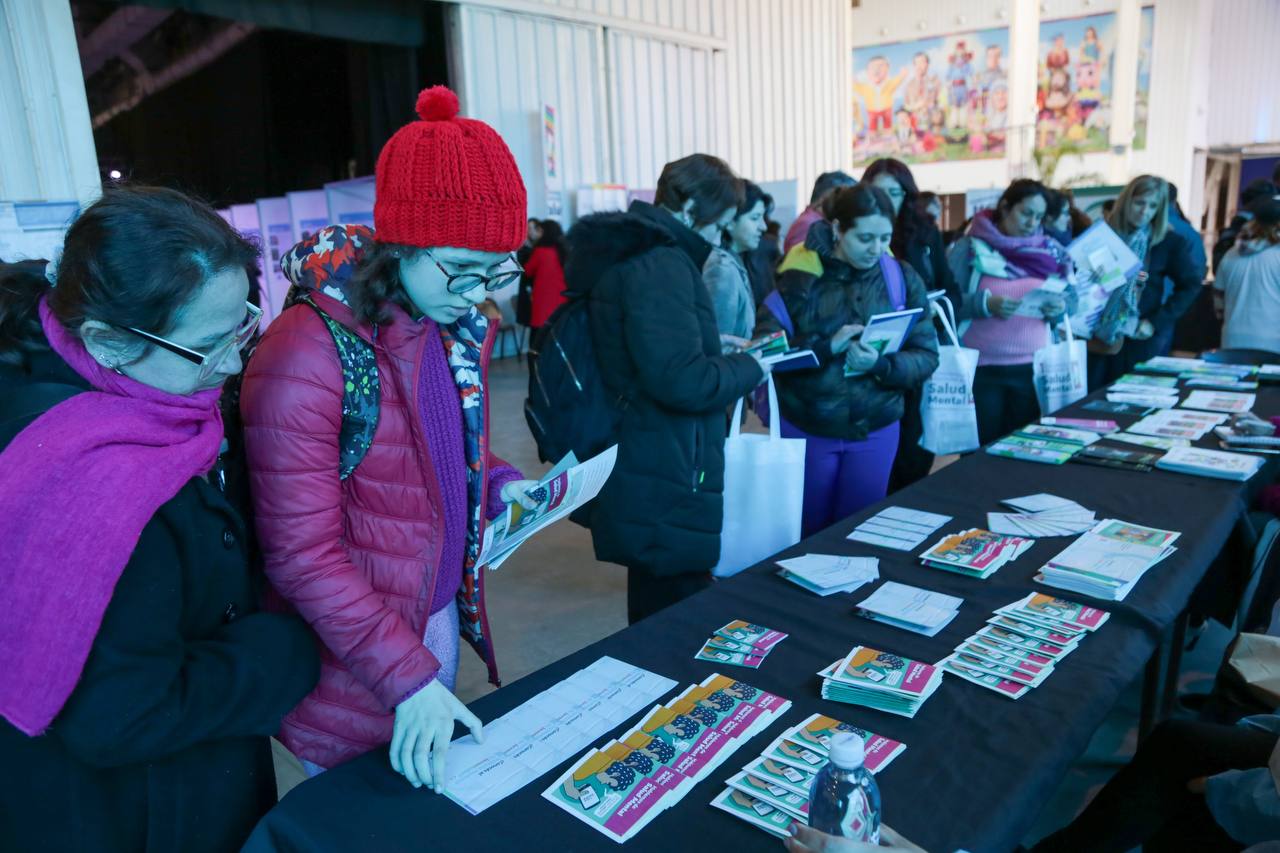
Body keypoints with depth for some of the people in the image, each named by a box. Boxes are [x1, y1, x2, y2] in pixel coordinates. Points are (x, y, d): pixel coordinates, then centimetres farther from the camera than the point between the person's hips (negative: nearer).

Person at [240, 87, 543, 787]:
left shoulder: (462, 326, -1)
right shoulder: (307, 356, -26)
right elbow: (303, 557, -23)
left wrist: (498, 484, -4)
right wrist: (407, 678, -25)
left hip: (443, 615, 7)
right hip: (354, 666, -6)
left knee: (439, 796, 27)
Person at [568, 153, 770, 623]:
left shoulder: (628, 254, 13)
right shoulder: (660, 264, -19)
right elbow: (683, 382, -27)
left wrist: (720, 350, 16)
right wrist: (748, 367, -11)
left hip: (646, 479, 11)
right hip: (664, 489, -11)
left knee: (655, 620, 23)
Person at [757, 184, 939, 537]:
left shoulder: (902, 278, -2)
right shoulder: (800, 275, -9)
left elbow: (927, 356, -4)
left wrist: (881, 365, -23)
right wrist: (827, 347, -26)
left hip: (875, 430, 2)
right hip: (806, 428, -1)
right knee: (808, 532, 13)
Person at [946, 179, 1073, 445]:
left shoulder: (1050, 251, 9)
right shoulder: (969, 247, -3)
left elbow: (1066, 300, 13)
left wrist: (1059, 310, -9)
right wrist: (985, 304, -23)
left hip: (1034, 368, 4)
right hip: (981, 368, -3)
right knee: (982, 449, 3)